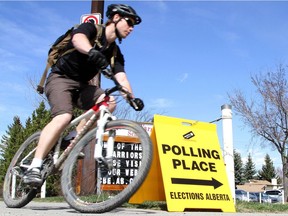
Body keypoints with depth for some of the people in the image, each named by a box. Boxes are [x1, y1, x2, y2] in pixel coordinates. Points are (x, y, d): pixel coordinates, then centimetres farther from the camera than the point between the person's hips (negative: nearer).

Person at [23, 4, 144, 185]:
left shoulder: (115, 53, 7)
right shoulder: (91, 28, -8)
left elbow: (122, 78, -6)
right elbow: (78, 38, -32)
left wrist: (132, 98, -25)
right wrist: (91, 51, -55)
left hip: (81, 85, 6)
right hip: (60, 78, -6)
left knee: (109, 102, -21)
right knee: (64, 117, -30)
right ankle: (34, 167, -27)